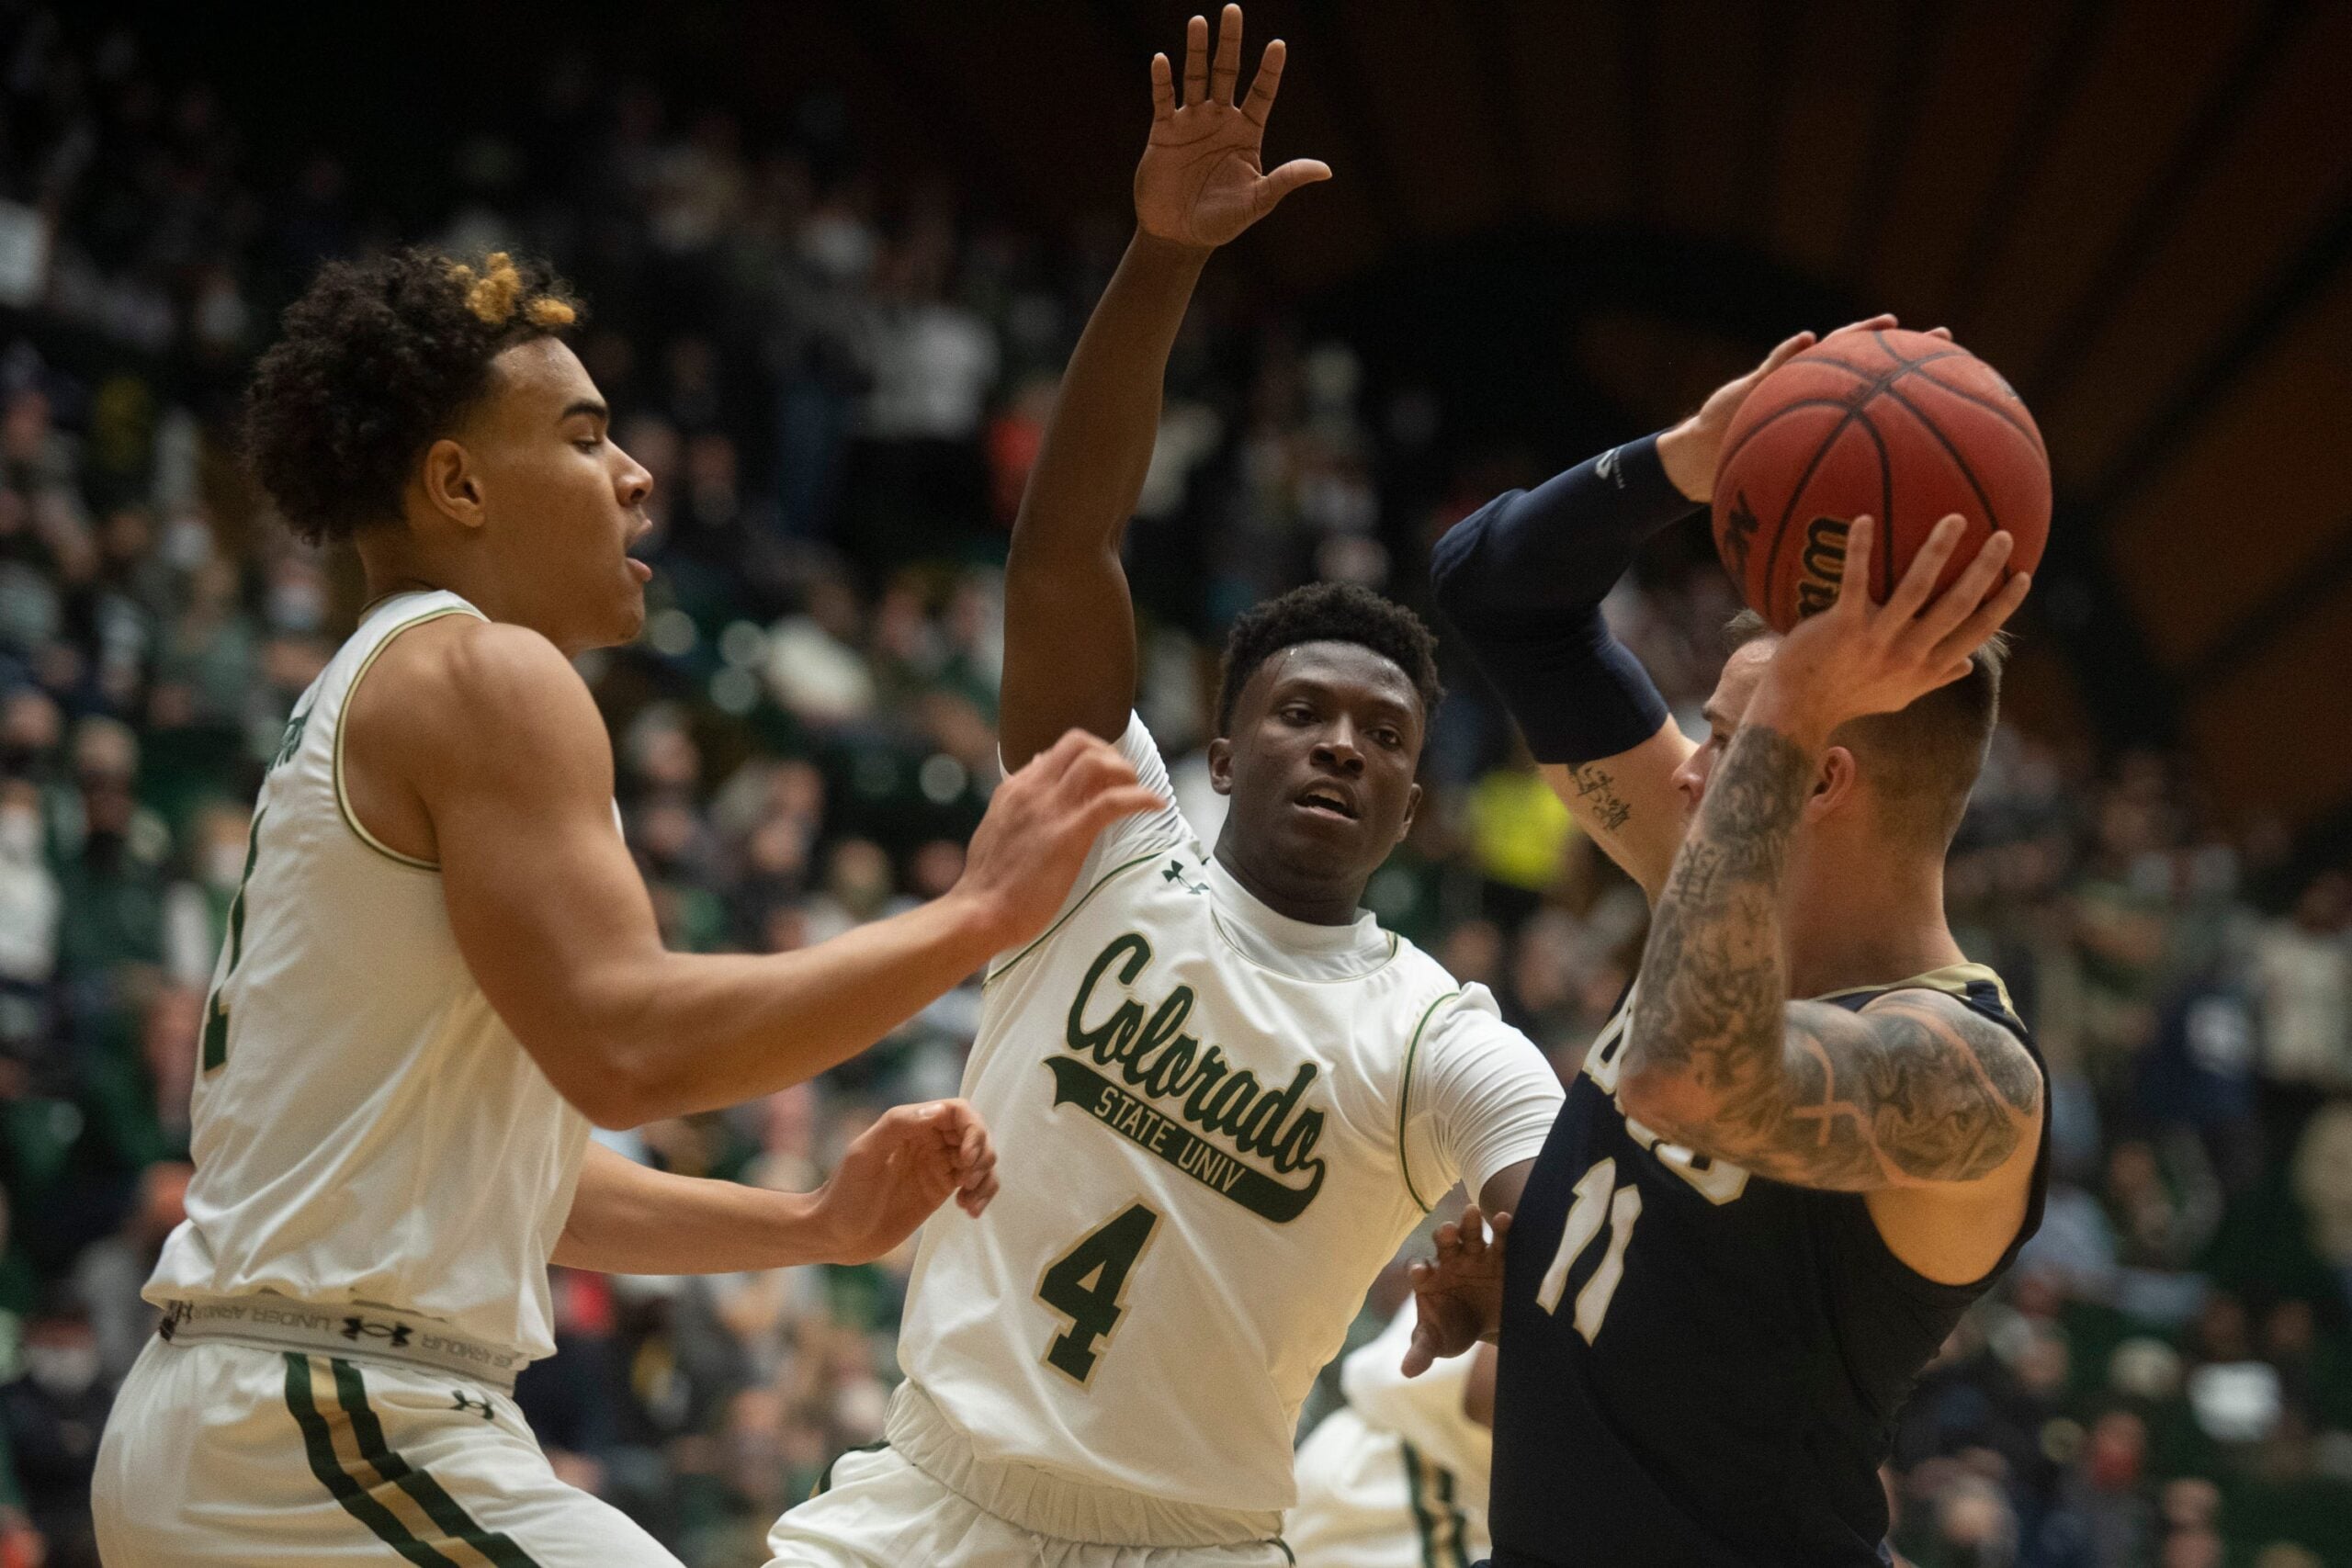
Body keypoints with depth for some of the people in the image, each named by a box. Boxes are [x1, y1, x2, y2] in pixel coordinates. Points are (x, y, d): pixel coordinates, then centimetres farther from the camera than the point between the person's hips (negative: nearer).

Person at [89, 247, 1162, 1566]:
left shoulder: (360, 706, 22)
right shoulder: (486, 674, -8)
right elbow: (624, 1046, -22)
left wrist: (817, 1225, 16)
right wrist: (976, 916, -16)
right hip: (340, 1423, -10)